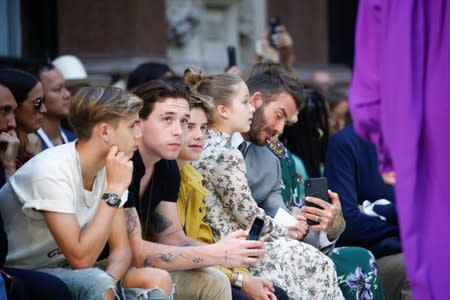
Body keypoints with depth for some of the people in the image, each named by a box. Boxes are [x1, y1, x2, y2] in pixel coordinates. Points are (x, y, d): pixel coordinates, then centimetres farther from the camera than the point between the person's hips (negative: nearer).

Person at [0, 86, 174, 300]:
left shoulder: (109, 167, -1)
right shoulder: (51, 172, -23)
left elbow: (121, 249, 0)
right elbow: (81, 259, -27)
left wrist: (109, 280, -22)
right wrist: (114, 188, -25)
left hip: (65, 269, 7)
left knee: (158, 280, -9)